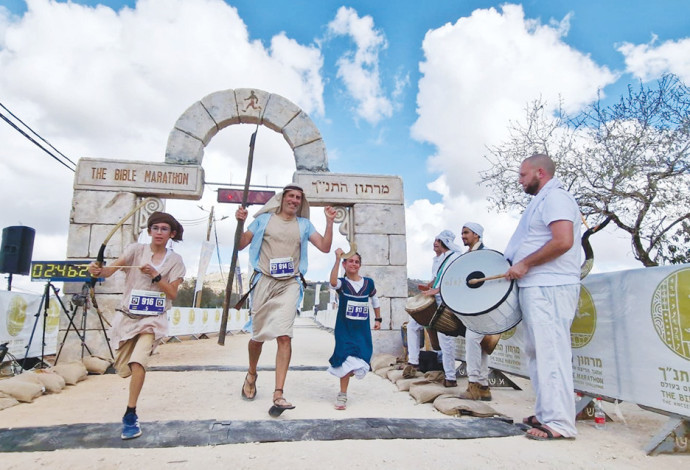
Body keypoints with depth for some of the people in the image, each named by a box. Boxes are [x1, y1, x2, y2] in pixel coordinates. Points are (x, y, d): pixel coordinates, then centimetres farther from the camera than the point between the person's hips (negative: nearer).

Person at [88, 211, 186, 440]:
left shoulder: (175, 260, -1)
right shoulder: (136, 249, -2)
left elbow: (172, 294, -7)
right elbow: (111, 270, -18)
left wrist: (155, 275, -19)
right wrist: (99, 270, -40)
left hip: (153, 319, -2)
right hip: (127, 316, 2)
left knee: (138, 362, -24)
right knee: (124, 369, 10)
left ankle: (130, 416, -11)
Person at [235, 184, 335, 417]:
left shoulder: (304, 224, 11)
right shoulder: (264, 219, 7)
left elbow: (325, 247, 2)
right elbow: (240, 244, 7)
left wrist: (329, 222, -7)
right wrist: (240, 222, -9)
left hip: (289, 285, 0)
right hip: (265, 282, 0)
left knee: (284, 336, -14)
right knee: (258, 335, 10)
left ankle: (278, 395, -12)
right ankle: (251, 375, 39)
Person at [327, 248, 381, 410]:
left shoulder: (368, 283, 2)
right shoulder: (342, 283, -6)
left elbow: (375, 300, 19)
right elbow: (333, 282, -32)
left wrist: (378, 319, 18)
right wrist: (337, 259, -38)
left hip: (362, 329, 3)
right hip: (344, 328, -3)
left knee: (360, 361, 2)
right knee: (347, 360, -9)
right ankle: (342, 395, 7)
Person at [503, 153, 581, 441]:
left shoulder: (555, 197, -8)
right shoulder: (542, 201, 23)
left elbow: (563, 241, -22)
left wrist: (524, 264, -17)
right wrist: (516, 266, 17)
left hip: (549, 288, -11)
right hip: (535, 288, 11)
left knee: (550, 352, -9)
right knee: (538, 352, 12)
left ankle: (559, 423, -4)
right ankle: (546, 413, 20)